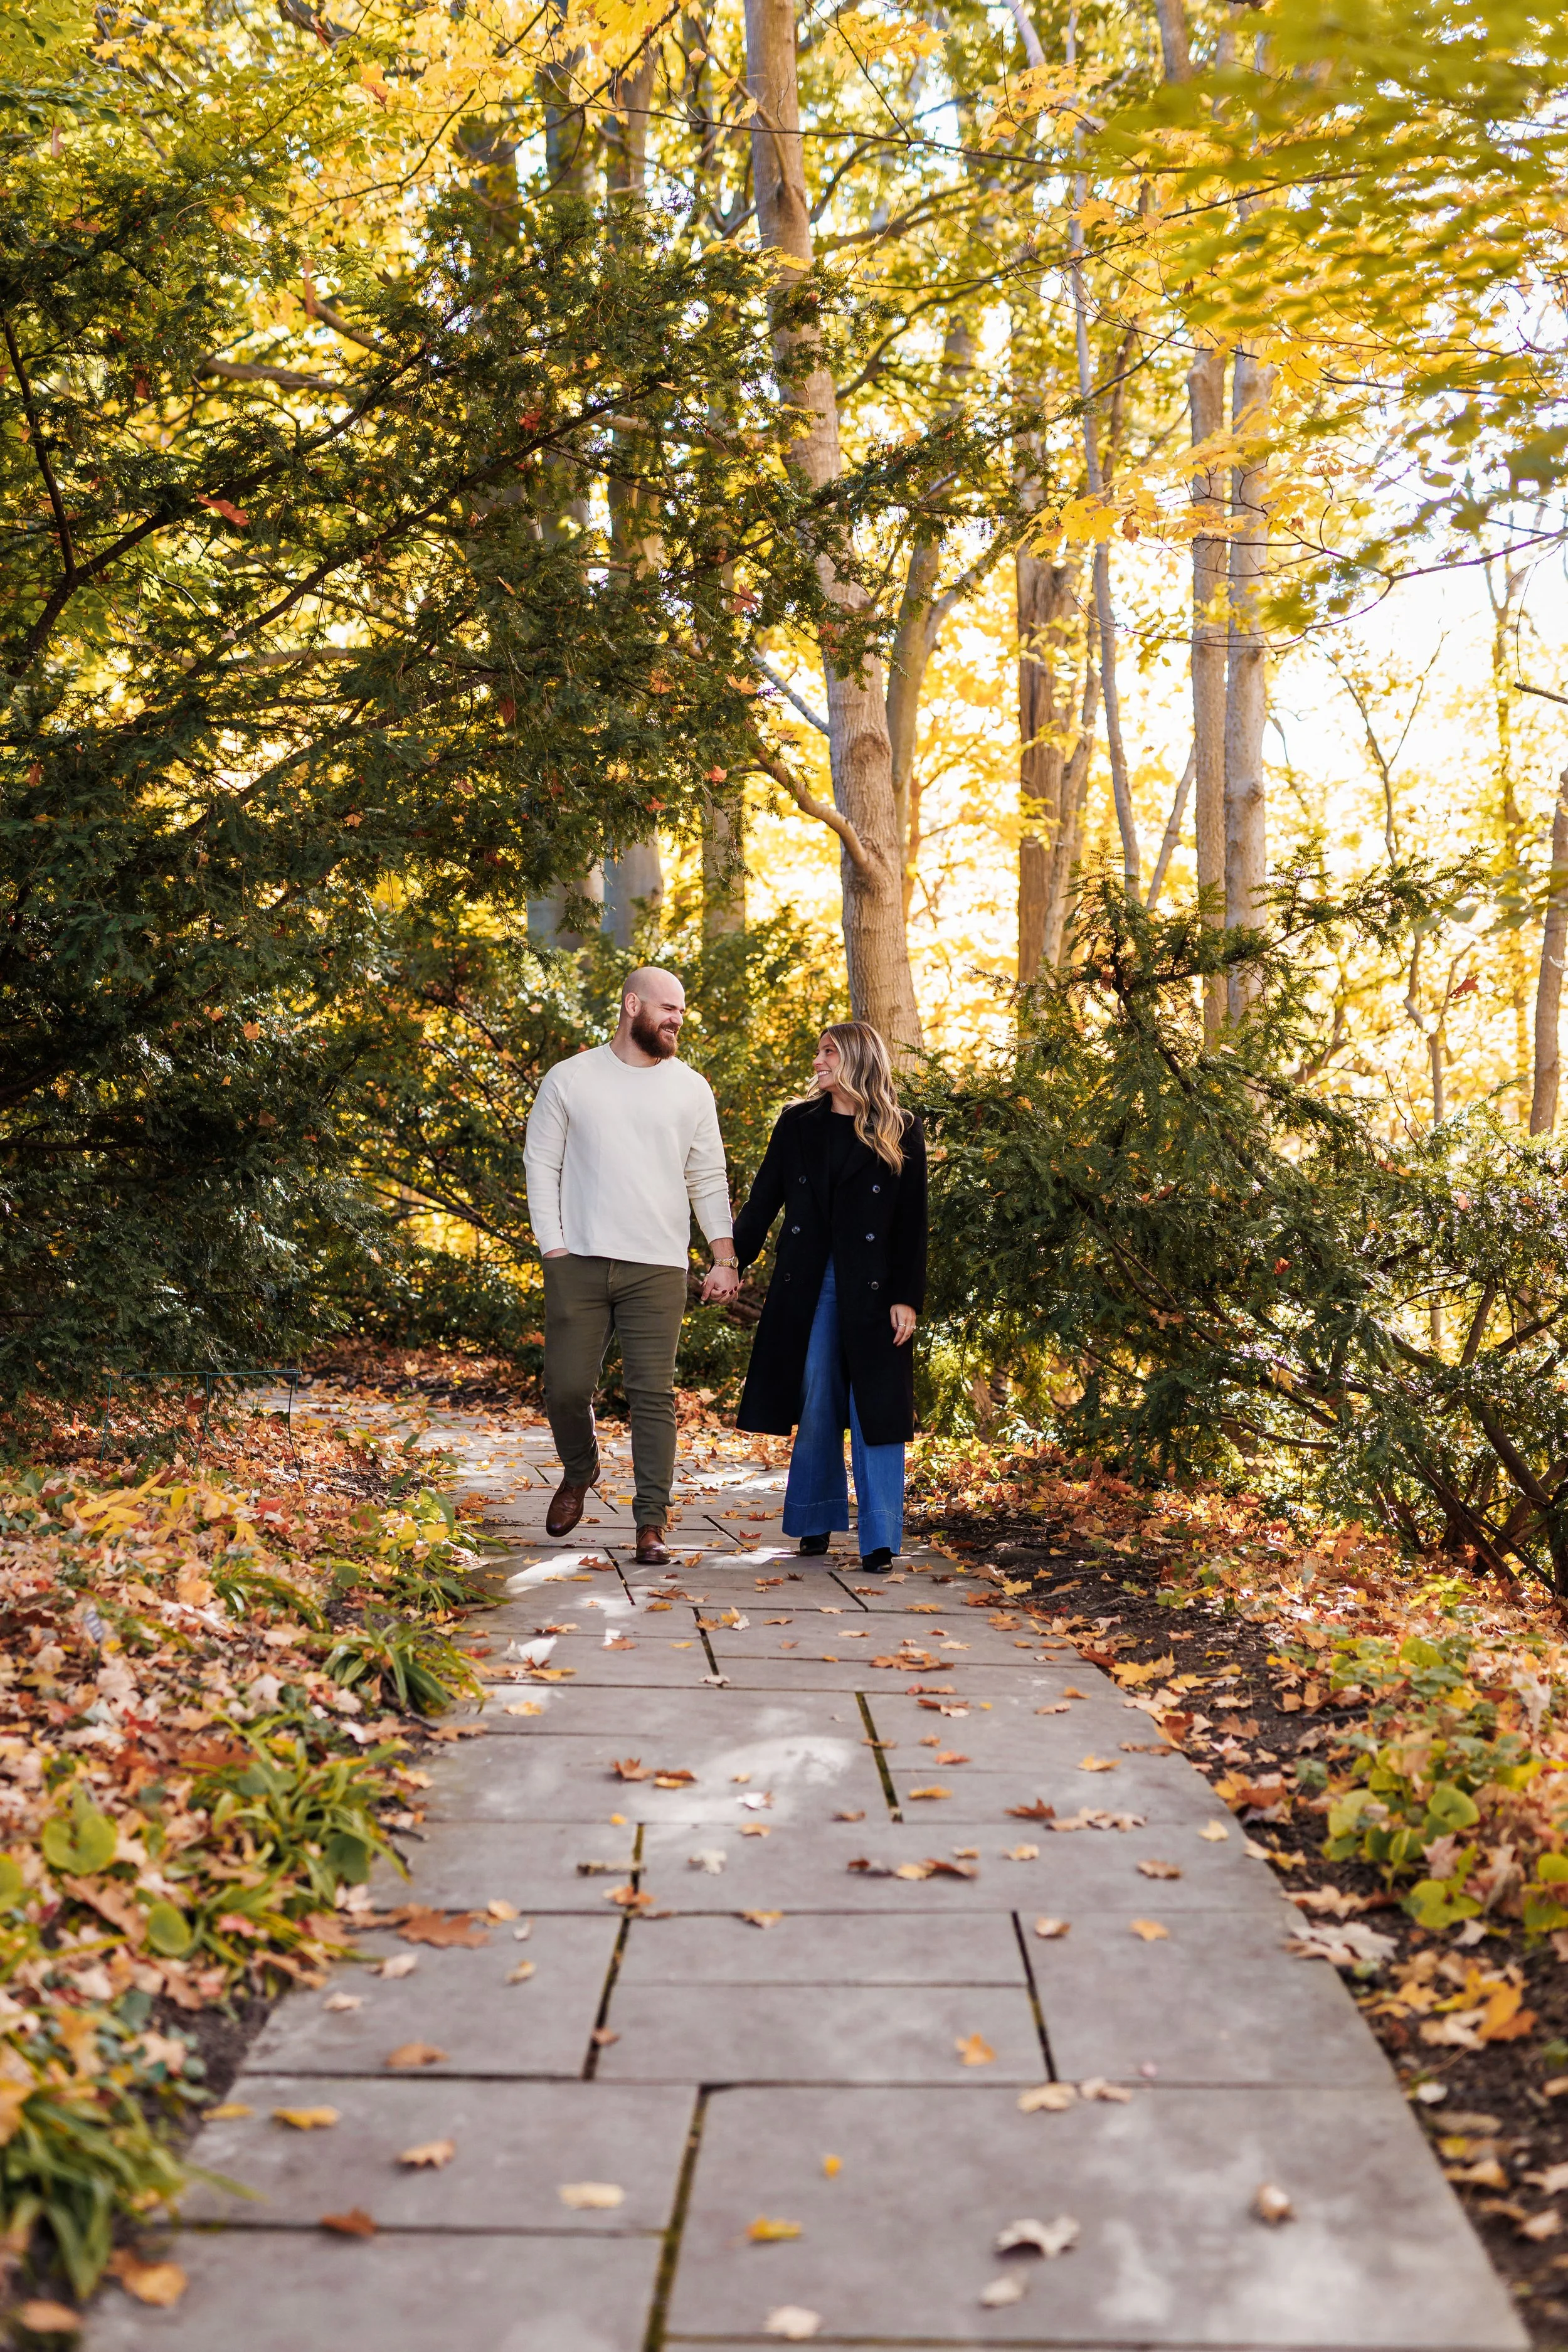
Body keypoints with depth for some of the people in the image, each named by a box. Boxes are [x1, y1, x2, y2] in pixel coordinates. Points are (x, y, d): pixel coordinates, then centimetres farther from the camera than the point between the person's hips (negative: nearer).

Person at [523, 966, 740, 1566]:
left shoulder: (691, 1088, 10)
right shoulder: (569, 1079, 5)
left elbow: (709, 1180, 12)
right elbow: (541, 1164, 6)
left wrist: (725, 1258, 3)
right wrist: (552, 1247, -4)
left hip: (658, 1268, 1)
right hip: (578, 1263, -1)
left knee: (654, 1393, -3)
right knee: (567, 1386, 0)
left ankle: (651, 1523, 3)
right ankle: (579, 1475, 30)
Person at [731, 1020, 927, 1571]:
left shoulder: (901, 1134, 2)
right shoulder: (797, 1124, 10)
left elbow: (912, 1223, 0)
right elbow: (764, 1200, 9)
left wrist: (907, 1298, -7)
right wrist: (731, 1260, -1)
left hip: (871, 1290, -2)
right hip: (807, 1285, 3)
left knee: (874, 1410, -4)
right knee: (815, 1406, 7)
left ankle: (880, 1540, -3)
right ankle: (816, 1523, 20)